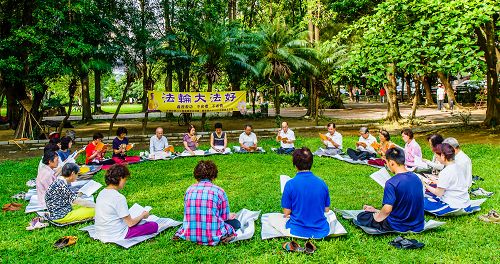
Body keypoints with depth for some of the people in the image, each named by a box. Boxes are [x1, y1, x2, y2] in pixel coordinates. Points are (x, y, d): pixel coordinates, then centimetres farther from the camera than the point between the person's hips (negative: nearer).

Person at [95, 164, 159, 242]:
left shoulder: (101, 193, 2)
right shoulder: (119, 198, -24)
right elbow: (130, 223, -17)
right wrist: (142, 215, 2)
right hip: (116, 237, -8)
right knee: (154, 225, -4)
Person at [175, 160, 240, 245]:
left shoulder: (189, 190, 3)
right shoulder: (219, 191, -8)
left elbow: (188, 214, 13)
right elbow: (225, 217, -1)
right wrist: (229, 216, 25)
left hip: (190, 236, 3)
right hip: (212, 237, -3)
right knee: (236, 223, 22)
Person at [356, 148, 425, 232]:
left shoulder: (391, 183, -24)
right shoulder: (416, 178, 1)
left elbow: (387, 209, -30)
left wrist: (377, 217, -7)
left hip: (400, 227, -7)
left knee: (361, 217, 7)